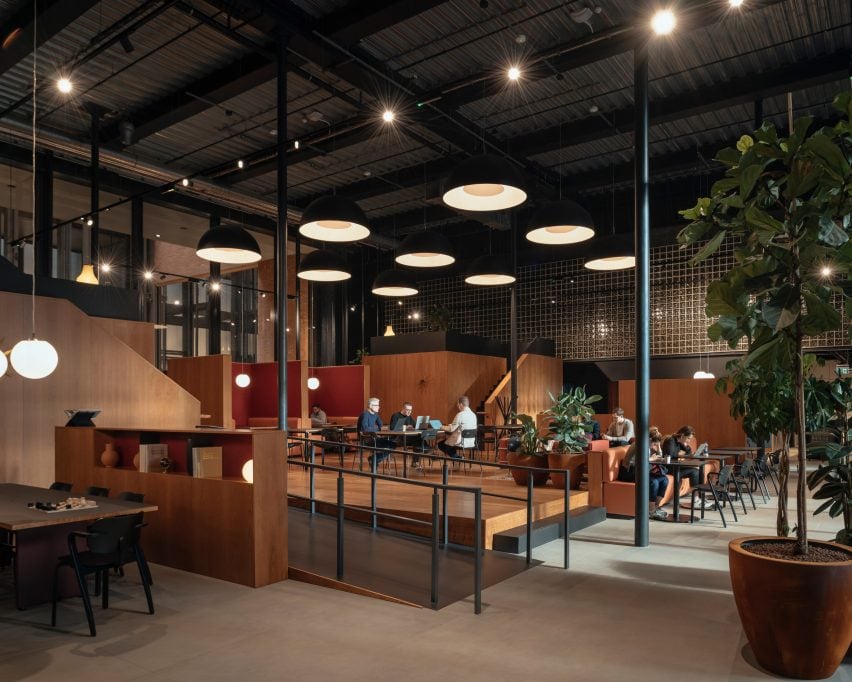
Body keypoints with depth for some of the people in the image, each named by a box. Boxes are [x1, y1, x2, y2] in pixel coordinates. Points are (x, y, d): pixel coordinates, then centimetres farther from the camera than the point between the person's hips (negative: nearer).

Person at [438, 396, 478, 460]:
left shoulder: (460, 415, -18)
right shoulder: (473, 414, 6)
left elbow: (451, 429, -13)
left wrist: (442, 427, 6)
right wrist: (451, 425, 22)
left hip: (461, 442, -8)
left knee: (441, 444, 9)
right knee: (446, 439, 27)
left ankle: (456, 457, 4)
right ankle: (455, 456, 18)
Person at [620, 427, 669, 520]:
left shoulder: (650, 446, 8)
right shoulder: (637, 445, -18)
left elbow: (660, 458, 17)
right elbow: (636, 460, -32)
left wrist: (658, 446, 0)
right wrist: (651, 459, -20)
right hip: (629, 471, -9)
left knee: (664, 479, -8)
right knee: (653, 481, -30)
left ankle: (656, 507, -1)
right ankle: (652, 511, -18)